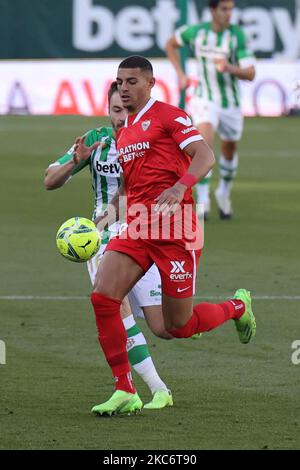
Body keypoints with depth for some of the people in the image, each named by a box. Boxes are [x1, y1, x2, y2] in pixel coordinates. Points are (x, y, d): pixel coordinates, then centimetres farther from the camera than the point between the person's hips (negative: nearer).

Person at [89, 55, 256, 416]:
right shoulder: (123, 132, 20)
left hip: (174, 228, -7)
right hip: (136, 229, 7)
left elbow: (205, 156, -15)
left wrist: (179, 188, -31)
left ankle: (238, 307, 33)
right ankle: (125, 392, -9)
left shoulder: (168, 116, -4)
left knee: (179, 326, 0)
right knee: (102, 296, -15)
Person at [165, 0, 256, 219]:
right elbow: (171, 44, 13)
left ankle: (224, 192, 48)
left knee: (229, 150, 20)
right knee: (205, 143, -26)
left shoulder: (237, 35, -13)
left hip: (231, 104, 1)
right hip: (205, 100, -1)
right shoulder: (196, 32, -9)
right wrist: (180, 74, 2)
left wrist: (229, 68, -36)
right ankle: (202, 202, -27)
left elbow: (250, 74, -17)